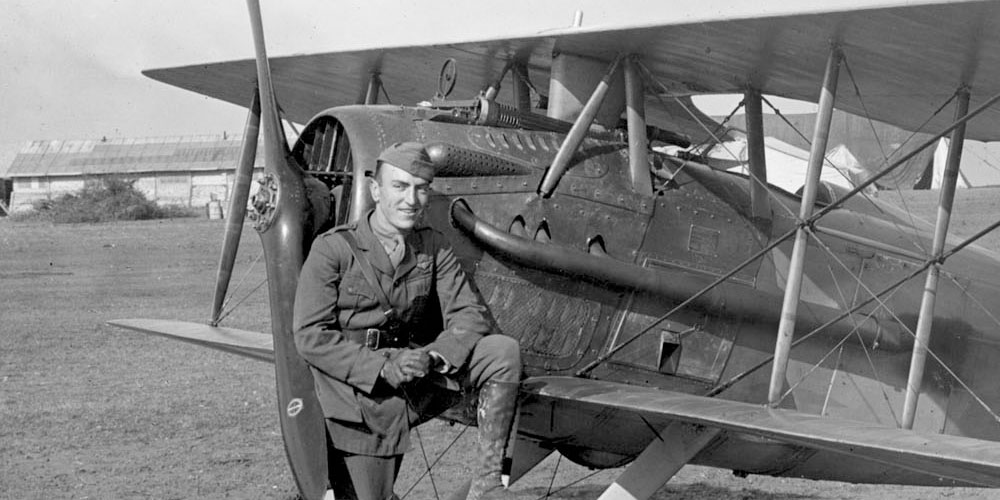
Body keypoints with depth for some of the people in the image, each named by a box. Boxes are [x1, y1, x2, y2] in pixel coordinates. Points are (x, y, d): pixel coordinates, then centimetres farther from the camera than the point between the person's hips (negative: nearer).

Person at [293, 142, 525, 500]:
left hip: (418, 379, 4)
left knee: (503, 351, -17)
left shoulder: (433, 247, 5)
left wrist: (433, 356, -20)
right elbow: (310, 337, -12)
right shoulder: (333, 248, -8)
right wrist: (382, 367, -22)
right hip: (357, 390, -4)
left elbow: (471, 314, 0)